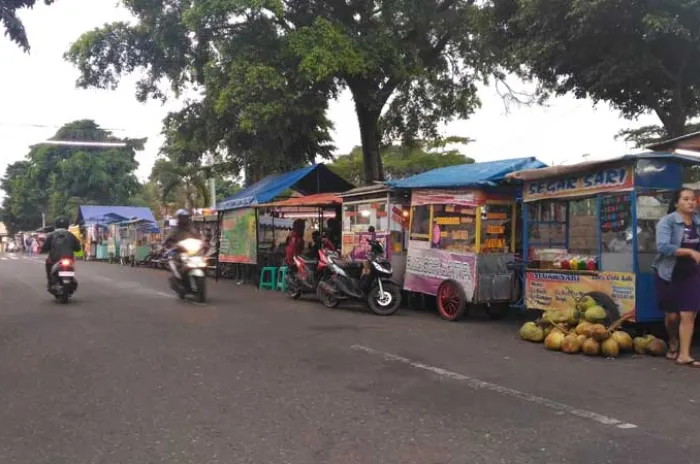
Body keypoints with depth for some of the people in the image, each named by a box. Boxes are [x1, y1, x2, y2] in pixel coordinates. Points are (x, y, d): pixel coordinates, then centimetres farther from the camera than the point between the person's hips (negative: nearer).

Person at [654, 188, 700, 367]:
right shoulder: (667, 221, -12)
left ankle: (684, 355, 0)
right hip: (670, 274, -3)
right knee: (672, 315, 9)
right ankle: (673, 345, 36)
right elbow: (663, 247, -25)